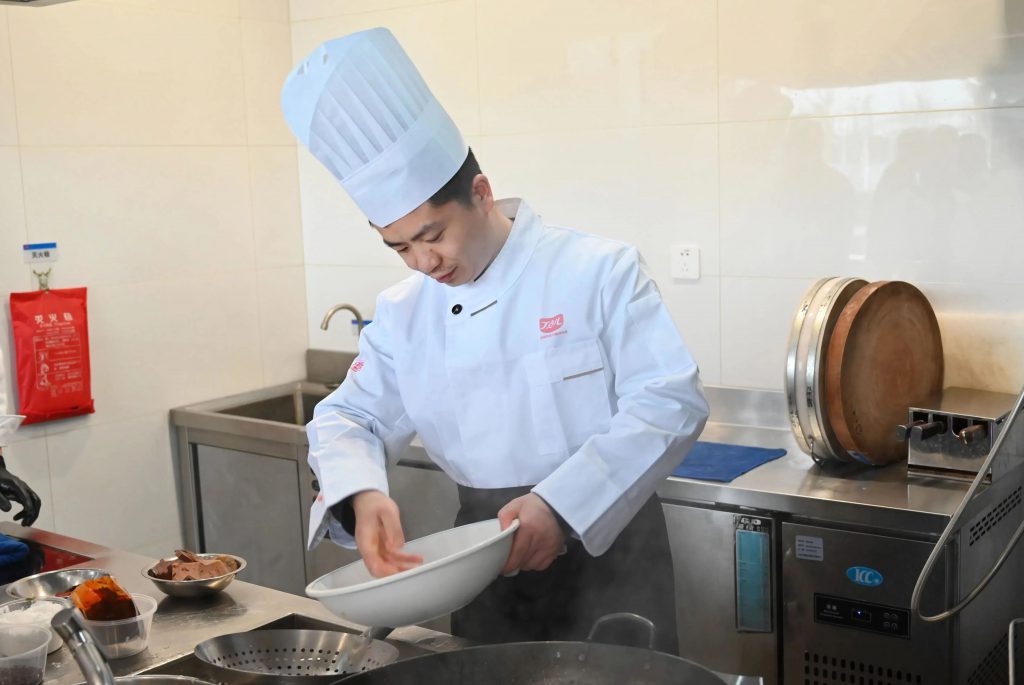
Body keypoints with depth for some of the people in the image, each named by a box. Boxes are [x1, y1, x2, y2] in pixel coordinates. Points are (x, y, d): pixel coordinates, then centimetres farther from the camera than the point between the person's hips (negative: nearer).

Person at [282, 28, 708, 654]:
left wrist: (561, 505, -28)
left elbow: (672, 402, -18)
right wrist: (362, 493, -19)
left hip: (606, 546, -4)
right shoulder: (404, 313, 1)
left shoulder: (600, 271, -14)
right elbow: (347, 418, 5)